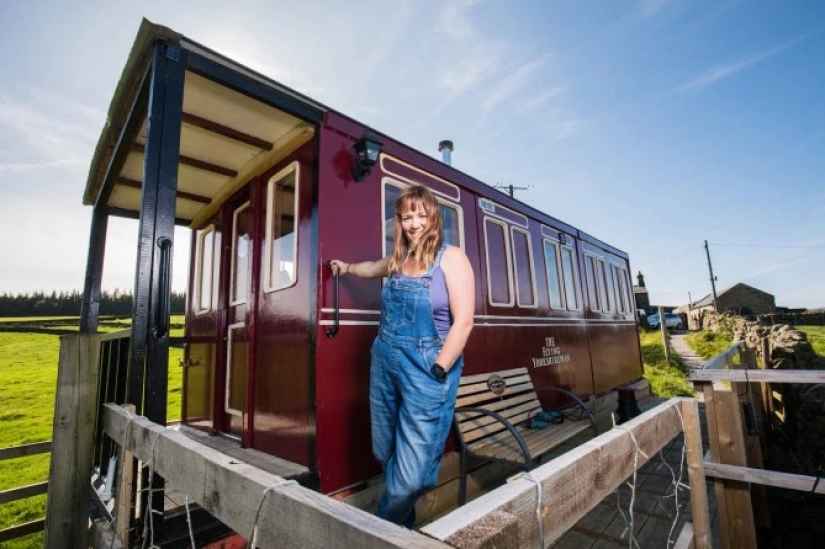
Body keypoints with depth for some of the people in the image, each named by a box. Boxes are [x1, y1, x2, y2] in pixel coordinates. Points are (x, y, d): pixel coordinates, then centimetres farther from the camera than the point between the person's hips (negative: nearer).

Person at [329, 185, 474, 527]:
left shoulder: (451, 257, -7)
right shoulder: (399, 259, 9)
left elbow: (463, 322, -13)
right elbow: (373, 268, 34)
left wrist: (437, 372, -14)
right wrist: (346, 268, 49)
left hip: (426, 369, -6)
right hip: (384, 364, 6)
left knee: (412, 470, -2)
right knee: (387, 457, 17)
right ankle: (400, 525, 41)